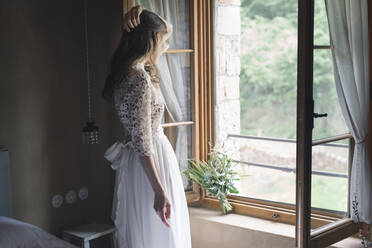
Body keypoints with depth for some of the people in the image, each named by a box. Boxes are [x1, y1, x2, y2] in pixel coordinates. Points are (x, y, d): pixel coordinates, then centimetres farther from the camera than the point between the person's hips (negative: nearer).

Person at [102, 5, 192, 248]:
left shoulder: (128, 70, 6)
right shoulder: (140, 79, -22)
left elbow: (167, 27, 20)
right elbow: (142, 142, -24)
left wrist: (140, 15, 0)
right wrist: (159, 191, -23)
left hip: (135, 164, 10)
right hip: (151, 165, -10)